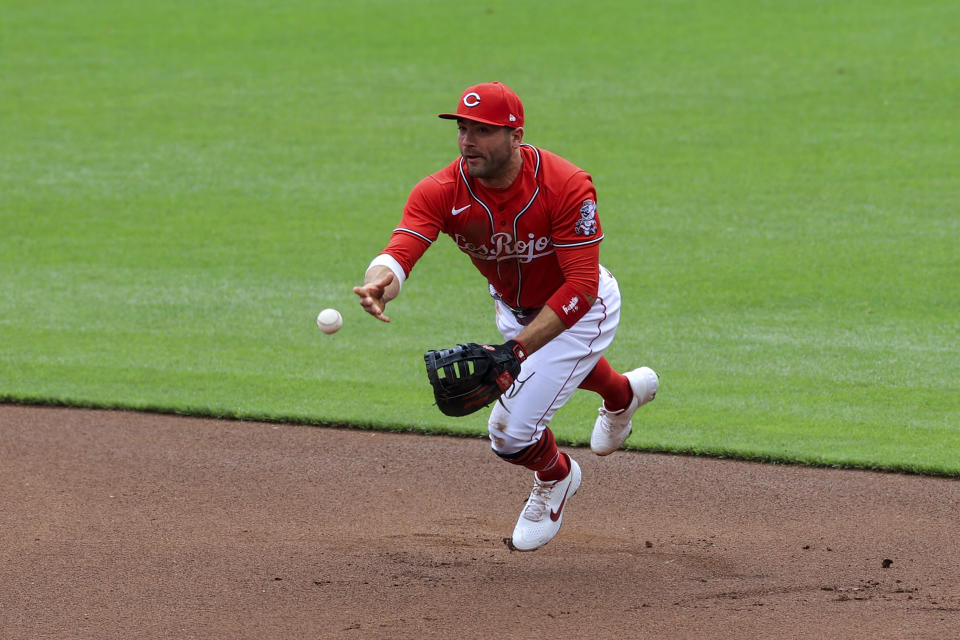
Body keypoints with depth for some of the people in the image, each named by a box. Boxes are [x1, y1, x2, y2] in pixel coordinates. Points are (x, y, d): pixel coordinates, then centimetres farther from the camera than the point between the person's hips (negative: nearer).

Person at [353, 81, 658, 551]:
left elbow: (582, 288, -38)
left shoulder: (566, 186, -36)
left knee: (511, 431, -13)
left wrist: (517, 348, -47)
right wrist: (379, 282, -67)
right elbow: (400, 251, -41)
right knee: (560, 366, 35)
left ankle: (555, 477, 24)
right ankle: (624, 393, 71)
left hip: (583, 311, -5)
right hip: (513, 306, 6)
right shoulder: (440, 192, -27)